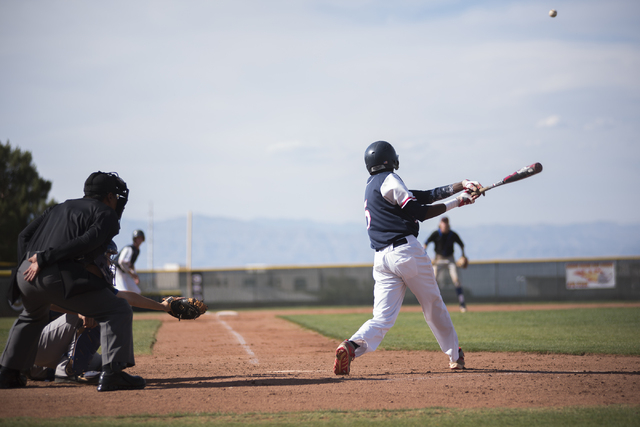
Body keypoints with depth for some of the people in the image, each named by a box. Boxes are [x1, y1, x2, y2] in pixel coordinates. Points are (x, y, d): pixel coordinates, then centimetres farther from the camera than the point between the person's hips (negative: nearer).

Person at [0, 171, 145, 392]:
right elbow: (86, 242, -10)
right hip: (60, 277, -7)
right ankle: (112, 372, -16)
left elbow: (24, 235, 25)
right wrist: (44, 259, -11)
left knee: (32, 316, 38)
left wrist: (27, 263, 19)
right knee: (118, 311, 0)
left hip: (25, 274, 8)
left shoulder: (60, 208, 31)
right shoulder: (106, 215, 9)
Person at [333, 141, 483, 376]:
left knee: (383, 318, -3)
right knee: (433, 306, 14)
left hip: (381, 259, 6)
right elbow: (419, 212, -8)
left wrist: (461, 185, 14)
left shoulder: (371, 187, 22)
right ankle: (454, 355, 28)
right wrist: (456, 202, 1)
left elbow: (423, 196, 19)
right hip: (407, 250, -6)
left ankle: (353, 345, -30)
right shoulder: (389, 180, -2)